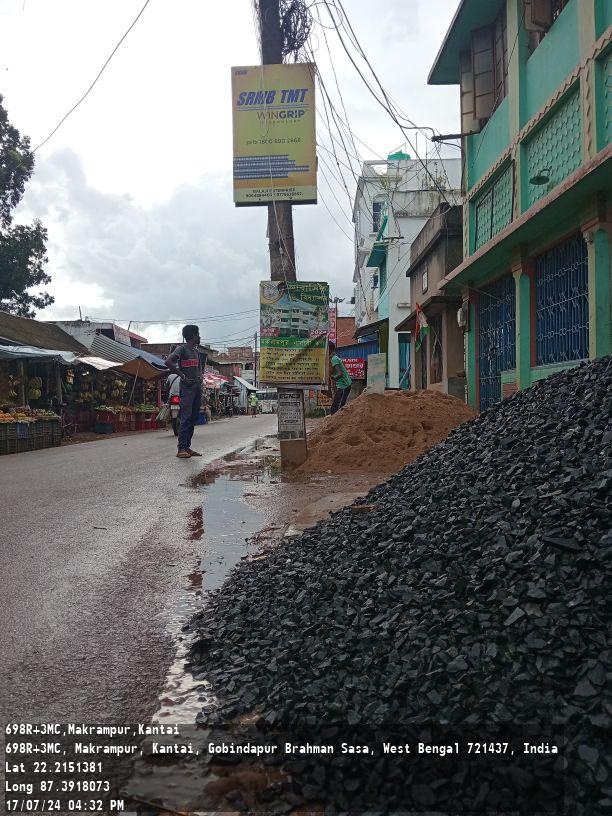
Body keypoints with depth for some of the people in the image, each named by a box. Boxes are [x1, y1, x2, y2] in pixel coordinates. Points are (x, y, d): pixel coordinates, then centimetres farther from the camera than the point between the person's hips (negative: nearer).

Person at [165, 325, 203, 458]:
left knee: (193, 418, 7)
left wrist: (200, 376, 13)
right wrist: (182, 376, -16)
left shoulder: (196, 351, 18)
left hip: (197, 387, 8)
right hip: (187, 387, -8)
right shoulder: (182, 349, -6)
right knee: (186, 417, -14)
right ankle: (181, 448, -15)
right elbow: (168, 362, -18)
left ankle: (187, 447, 11)